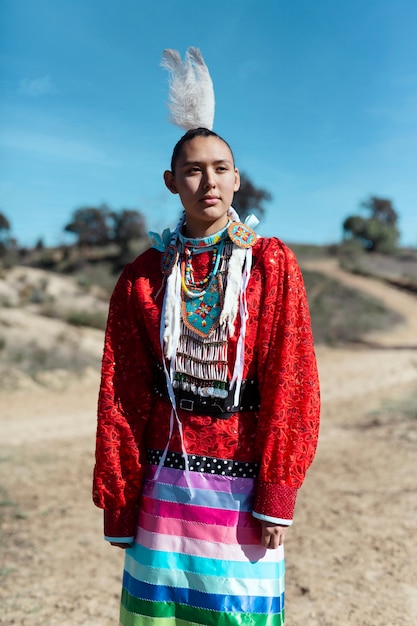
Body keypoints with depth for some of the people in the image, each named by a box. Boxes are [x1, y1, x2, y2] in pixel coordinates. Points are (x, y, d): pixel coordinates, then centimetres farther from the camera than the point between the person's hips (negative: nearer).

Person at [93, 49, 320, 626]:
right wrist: (118, 500, 4)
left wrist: (278, 494, -8)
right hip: (166, 482, 2)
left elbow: (292, 384, -5)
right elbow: (120, 396, 4)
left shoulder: (273, 264, -1)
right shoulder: (143, 277, 3)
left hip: (243, 483, -1)